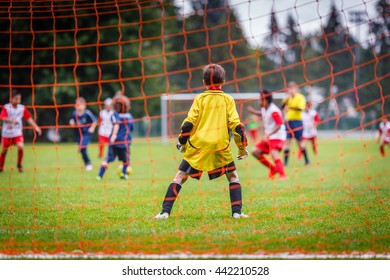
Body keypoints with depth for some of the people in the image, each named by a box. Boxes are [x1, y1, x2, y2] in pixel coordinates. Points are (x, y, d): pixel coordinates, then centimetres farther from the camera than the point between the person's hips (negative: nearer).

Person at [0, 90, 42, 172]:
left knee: (21, 147, -19)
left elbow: (29, 118, 5)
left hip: (18, 132, 1)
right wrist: (12, 120, -40)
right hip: (7, 132, -1)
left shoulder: (22, 108, 0)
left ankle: (19, 164, 4)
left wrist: (36, 127, -3)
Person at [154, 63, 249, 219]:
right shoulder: (228, 99, 6)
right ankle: (237, 212, 4)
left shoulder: (200, 99, 5)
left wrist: (182, 143, 11)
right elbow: (236, 125, 1)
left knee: (180, 177, 5)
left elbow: (189, 123, 0)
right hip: (221, 147, 0)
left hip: (197, 147, 0)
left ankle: (165, 212, -5)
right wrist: (242, 147, 9)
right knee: (233, 177, 16)